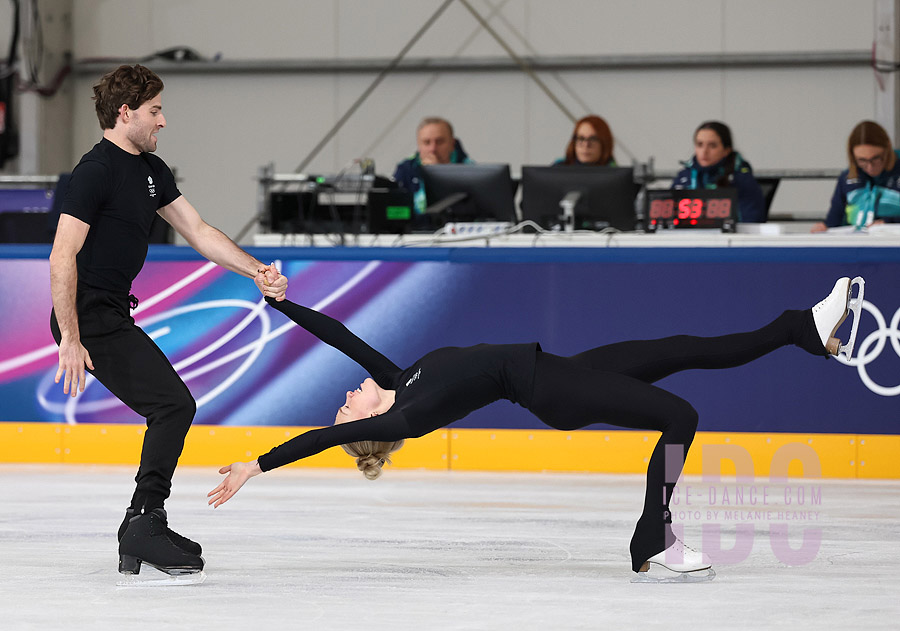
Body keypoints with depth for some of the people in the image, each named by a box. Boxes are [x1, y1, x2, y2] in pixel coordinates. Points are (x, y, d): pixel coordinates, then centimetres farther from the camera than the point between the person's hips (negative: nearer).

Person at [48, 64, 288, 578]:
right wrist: (70, 340, -24)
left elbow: (198, 232, 20)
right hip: (91, 317, -10)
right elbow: (62, 257, -20)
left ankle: (140, 535, 15)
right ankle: (145, 524, -12)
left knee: (171, 410, 10)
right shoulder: (98, 170, -16)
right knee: (174, 404, -15)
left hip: (114, 315, 10)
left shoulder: (151, 170, 14)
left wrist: (258, 272, 10)